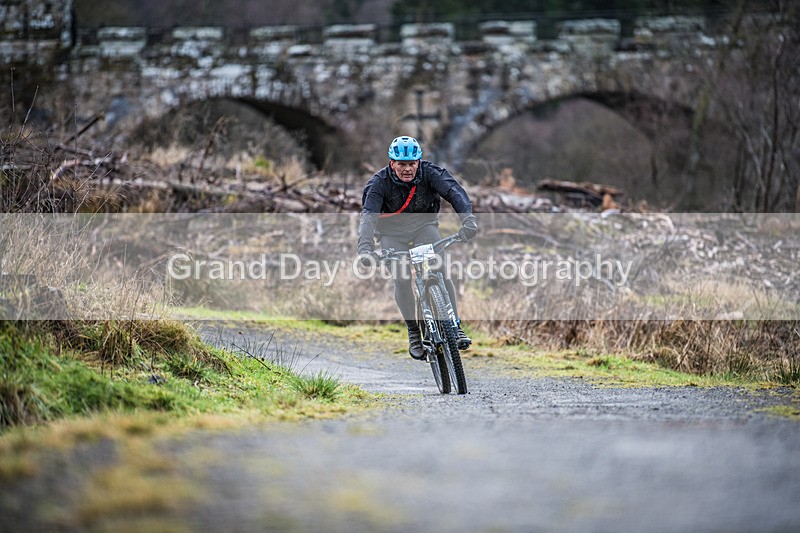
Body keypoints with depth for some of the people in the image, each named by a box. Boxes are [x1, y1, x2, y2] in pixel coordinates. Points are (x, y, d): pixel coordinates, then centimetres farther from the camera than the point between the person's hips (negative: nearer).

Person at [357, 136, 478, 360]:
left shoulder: (429, 172, -22)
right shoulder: (379, 182, -24)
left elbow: (453, 190, -35)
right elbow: (368, 215, -34)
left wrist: (467, 219, -54)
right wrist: (365, 248, -51)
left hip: (424, 225, 1)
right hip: (393, 234, -1)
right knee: (401, 280, -20)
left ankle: (455, 326, -12)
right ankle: (414, 333, -5)